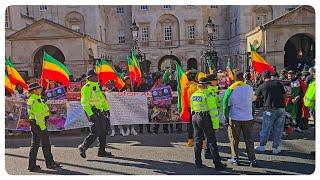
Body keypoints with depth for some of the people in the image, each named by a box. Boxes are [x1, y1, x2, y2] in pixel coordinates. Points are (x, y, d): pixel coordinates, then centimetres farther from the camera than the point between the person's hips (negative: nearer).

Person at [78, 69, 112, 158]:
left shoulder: (97, 86, 17)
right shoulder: (87, 88, -10)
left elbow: (103, 99, 24)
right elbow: (84, 102, -16)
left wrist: (107, 109, 18)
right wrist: (90, 114, -21)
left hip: (100, 112, 9)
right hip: (93, 112, -9)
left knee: (103, 132, 9)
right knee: (95, 133, -9)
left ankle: (102, 151, 18)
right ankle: (83, 147, 10)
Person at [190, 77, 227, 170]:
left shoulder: (193, 95, 10)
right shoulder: (206, 94, -12)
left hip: (195, 117, 7)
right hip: (204, 118, -7)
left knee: (197, 140, 13)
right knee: (211, 141, 1)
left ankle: (198, 162, 19)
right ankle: (217, 163, 7)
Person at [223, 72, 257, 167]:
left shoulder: (230, 90, -7)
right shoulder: (249, 88, -5)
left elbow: (226, 105, -2)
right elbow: (251, 100, 11)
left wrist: (226, 118, 7)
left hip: (235, 118, -1)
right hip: (248, 118, 1)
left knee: (234, 139, 11)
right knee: (249, 140, 10)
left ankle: (235, 158, 18)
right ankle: (252, 160, 12)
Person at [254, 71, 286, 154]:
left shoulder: (262, 86, 0)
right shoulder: (278, 83, 5)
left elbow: (255, 98, 9)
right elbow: (284, 95, 9)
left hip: (269, 110, -2)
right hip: (281, 109, 2)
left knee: (265, 129, 10)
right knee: (278, 129, 11)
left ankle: (262, 146, 22)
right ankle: (276, 148, 18)